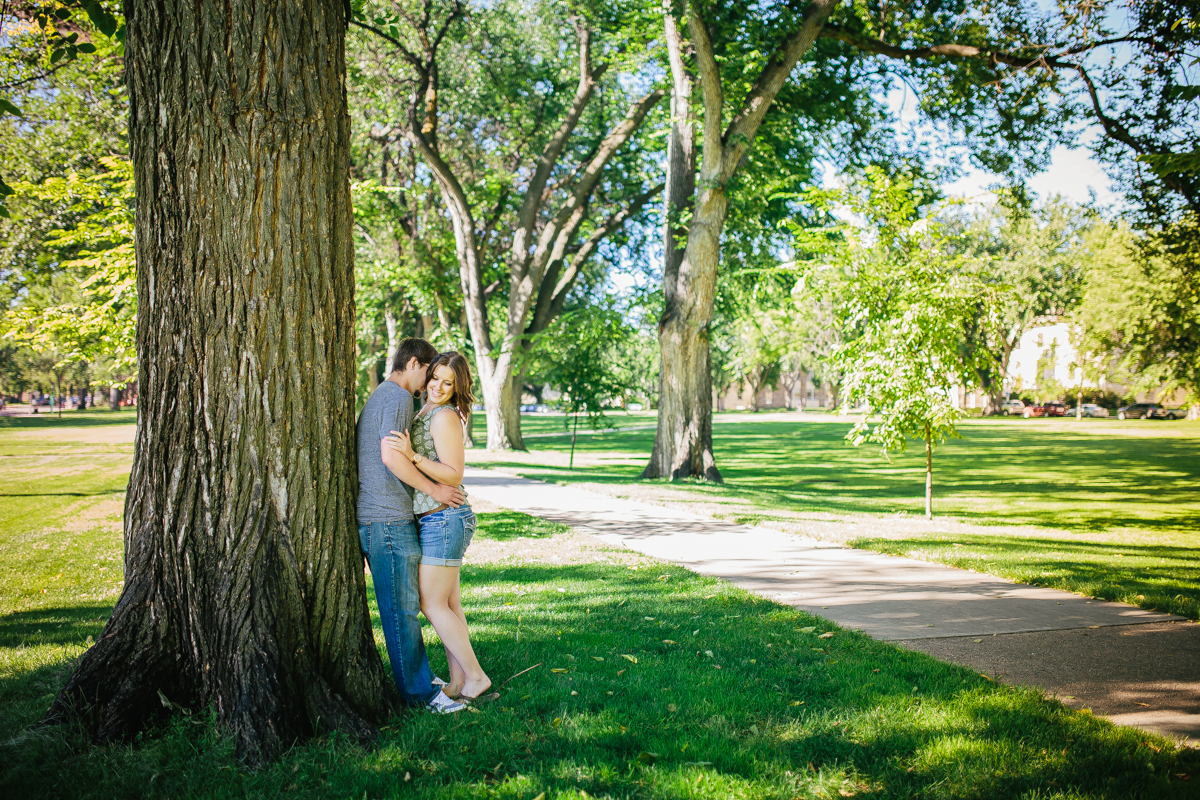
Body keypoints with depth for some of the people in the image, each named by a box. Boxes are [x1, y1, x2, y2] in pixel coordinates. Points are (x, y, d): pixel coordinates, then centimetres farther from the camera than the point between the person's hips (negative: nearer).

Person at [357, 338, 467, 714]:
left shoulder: (377, 397, 21)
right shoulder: (398, 397, -11)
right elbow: (391, 457, -22)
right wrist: (434, 489, -14)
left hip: (375, 516, 10)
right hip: (388, 517, -10)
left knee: (406, 603, 15)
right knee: (402, 607, -4)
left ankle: (418, 675, 24)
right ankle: (417, 691, 2)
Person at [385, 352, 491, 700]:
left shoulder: (445, 416, -14)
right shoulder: (425, 413, 15)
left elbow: (454, 476, -19)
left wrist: (412, 456, -28)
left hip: (444, 519, -10)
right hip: (437, 521, 10)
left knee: (432, 605, -3)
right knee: (450, 605, 12)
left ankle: (475, 676, 6)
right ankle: (458, 683, 18)